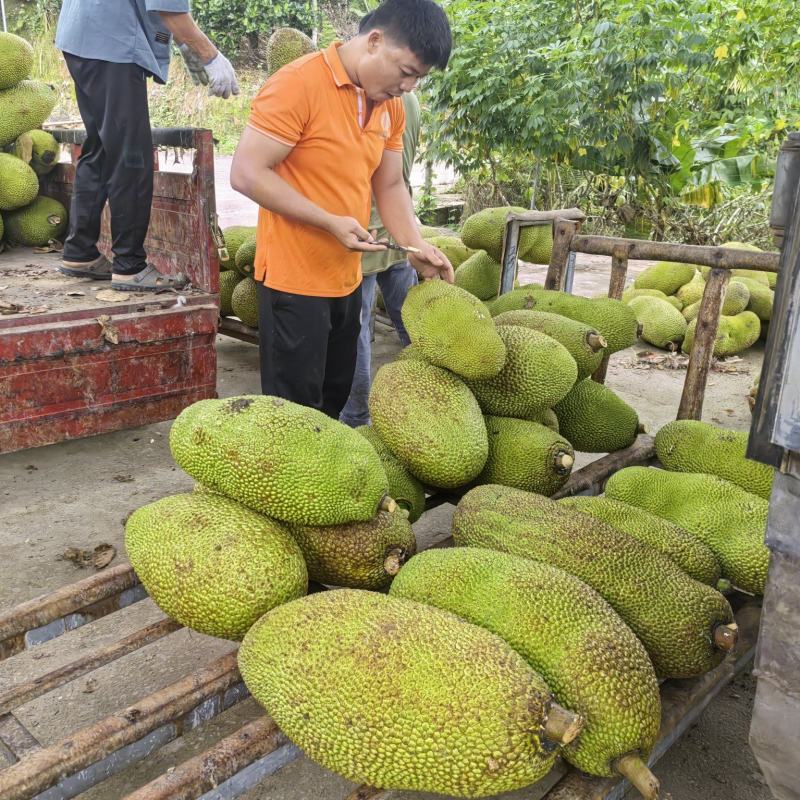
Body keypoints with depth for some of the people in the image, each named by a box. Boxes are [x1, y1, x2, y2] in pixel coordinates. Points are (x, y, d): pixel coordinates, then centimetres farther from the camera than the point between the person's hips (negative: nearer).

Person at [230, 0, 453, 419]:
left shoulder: (391, 106, 7)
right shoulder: (297, 84, -16)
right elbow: (246, 174, -19)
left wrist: (415, 246, -5)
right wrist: (332, 223, -23)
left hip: (347, 279, 8)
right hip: (295, 280, -7)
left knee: (334, 402, 19)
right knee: (297, 412, 3)